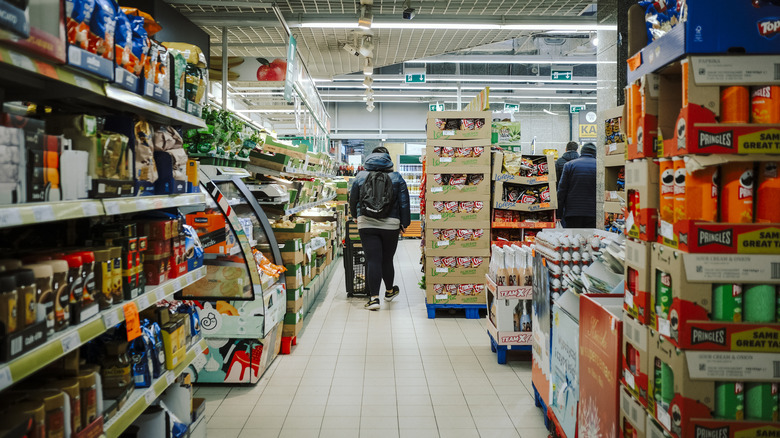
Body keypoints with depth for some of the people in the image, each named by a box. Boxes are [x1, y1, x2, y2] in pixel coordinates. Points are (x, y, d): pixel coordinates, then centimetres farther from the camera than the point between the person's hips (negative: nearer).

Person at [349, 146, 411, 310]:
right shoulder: (396, 177, 4)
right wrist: (404, 223, 10)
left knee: (373, 260, -2)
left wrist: (356, 216, 31)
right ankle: (389, 291, 33)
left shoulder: (361, 177, 6)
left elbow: (353, 200, 14)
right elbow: (404, 203, 2)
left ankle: (374, 297, -10)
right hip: (390, 224, 0)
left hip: (367, 224, 0)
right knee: (387, 259, 14)